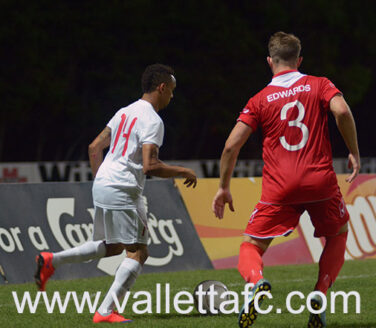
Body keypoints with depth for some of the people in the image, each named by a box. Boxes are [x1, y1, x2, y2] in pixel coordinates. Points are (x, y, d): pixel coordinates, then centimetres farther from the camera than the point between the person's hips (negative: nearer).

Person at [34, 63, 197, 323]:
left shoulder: (125, 112, 15)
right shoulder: (152, 121, -12)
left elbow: (95, 148, 20)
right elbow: (150, 165, -21)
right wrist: (184, 172, -9)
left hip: (102, 186, 9)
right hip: (123, 192, -9)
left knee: (112, 247, 22)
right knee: (138, 252, -4)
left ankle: (51, 261, 13)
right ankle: (106, 311, -9)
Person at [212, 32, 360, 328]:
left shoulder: (260, 100, 7)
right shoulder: (319, 85, 6)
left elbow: (231, 145, 1)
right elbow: (342, 111, -13)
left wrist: (224, 188, 11)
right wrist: (354, 153, -3)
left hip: (279, 189, 0)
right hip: (321, 180, 1)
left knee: (251, 247, 9)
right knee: (338, 234, 26)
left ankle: (257, 281, -27)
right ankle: (320, 297, 7)